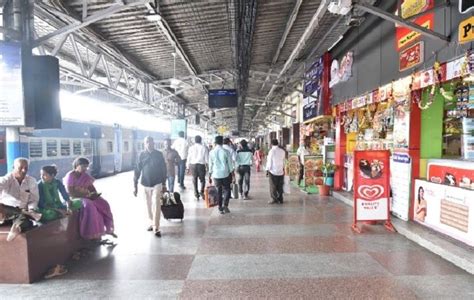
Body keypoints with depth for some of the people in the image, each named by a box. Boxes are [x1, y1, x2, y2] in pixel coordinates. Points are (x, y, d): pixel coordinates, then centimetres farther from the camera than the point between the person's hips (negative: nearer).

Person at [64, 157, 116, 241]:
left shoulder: (86, 176, 9)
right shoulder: (70, 176, -11)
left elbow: (91, 187, 12)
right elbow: (70, 192, -17)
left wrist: (95, 194, -10)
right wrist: (86, 195, -22)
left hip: (87, 196, 7)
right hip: (75, 198, -7)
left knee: (103, 204, -15)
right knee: (89, 206, -36)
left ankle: (108, 228, -8)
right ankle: (91, 234, -30)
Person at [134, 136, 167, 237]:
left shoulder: (159, 154, -3)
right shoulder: (142, 155, -1)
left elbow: (163, 169, 3)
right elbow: (137, 170, 1)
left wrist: (164, 184, 4)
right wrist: (135, 185, -1)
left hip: (157, 184, -2)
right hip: (145, 184, 2)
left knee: (156, 206, -7)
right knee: (149, 206, 12)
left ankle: (156, 228, -2)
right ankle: (152, 223, 30)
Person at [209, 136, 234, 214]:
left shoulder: (211, 152, -2)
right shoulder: (225, 152, -9)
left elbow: (210, 164, 4)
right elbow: (230, 163, -3)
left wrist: (210, 174, 15)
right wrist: (231, 172, 8)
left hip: (216, 174, 2)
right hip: (225, 174, -2)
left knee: (219, 191, 11)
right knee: (226, 190, 11)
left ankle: (220, 208, 15)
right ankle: (225, 205, -6)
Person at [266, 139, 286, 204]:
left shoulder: (271, 151, -11)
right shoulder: (282, 151, 4)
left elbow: (269, 162, -9)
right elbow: (283, 161, 10)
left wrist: (267, 170, -1)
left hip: (273, 171, -5)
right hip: (281, 171, 5)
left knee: (273, 186, 2)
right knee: (280, 186, 10)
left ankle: (274, 199, 3)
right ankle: (280, 199, 14)